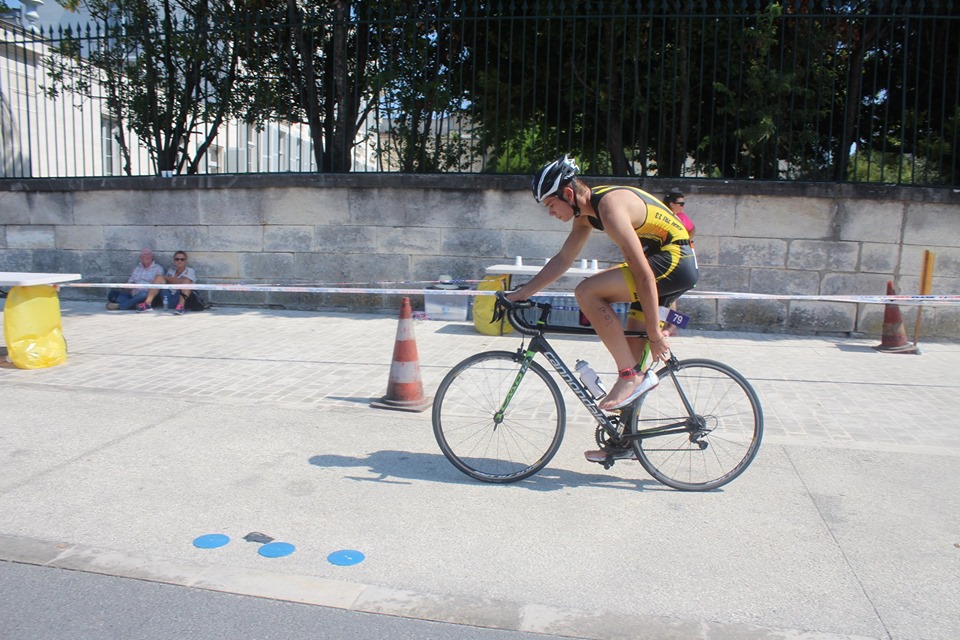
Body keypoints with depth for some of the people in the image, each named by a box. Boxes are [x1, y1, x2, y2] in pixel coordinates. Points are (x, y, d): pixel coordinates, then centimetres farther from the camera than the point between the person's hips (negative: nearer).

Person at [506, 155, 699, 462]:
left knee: (587, 292, -22)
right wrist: (522, 293, 12)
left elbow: (643, 274, -25)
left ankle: (633, 375, -13)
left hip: (675, 261, -10)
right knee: (633, 346, 10)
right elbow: (563, 258, 15)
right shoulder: (585, 211, 6)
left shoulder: (610, 207, -23)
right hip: (662, 261, 10)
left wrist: (655, 333, -21)